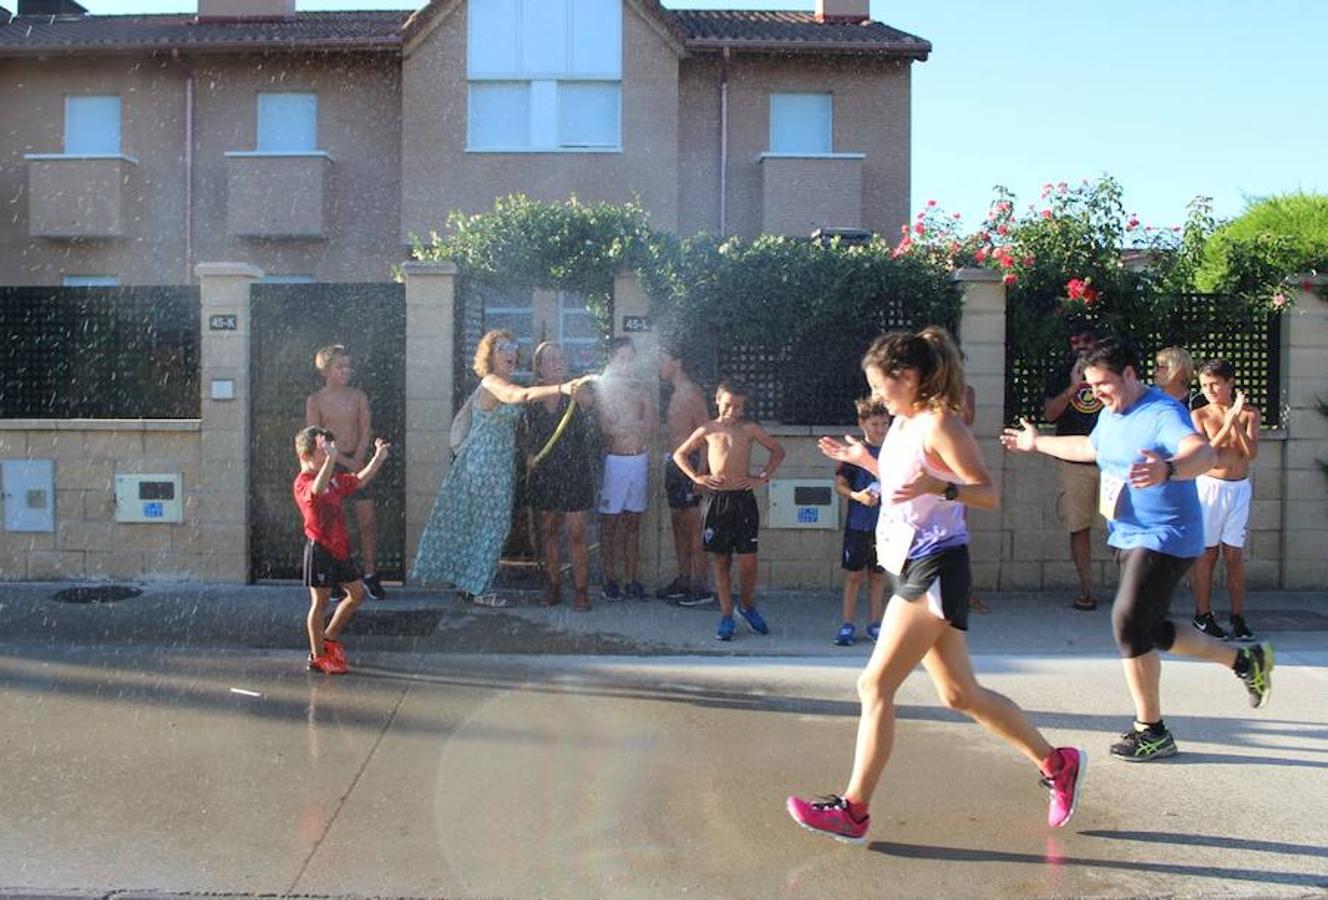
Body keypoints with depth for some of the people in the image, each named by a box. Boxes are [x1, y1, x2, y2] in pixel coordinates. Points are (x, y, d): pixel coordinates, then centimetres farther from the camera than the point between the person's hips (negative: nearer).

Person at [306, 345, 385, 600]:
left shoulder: (359, 397, 7)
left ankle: (370, 574, 9)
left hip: (356, 463, 2)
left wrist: (358, 460, -13)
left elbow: (366, 431, 1)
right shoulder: (315, 400, -1)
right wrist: (346, 462, -14)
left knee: (368, 520, -2)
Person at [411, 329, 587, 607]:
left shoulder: (494, 384, 17)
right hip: (487, 463, -10)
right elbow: (523, 395, -36)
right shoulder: (492, 382, -17)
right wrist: (560, 388, -48)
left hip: (492, 463, 10)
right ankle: (474, 589, 6)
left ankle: (469, 585, 22)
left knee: (476, 525, 14)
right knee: (491, 525, -2)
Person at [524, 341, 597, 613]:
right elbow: (529, 439, 13)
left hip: (574, 471, -3)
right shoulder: (532, 398, 5)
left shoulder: (578, 395, -4)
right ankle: (554, 586, 21)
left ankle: (581, 590, 4)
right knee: (549, 532, 10)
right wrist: (529, 469, 6)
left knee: (576, 534, -5)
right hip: (543, 473, 3)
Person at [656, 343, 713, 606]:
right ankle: (683, 581, 21)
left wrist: (700, 473, -22)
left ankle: (701, 588, -3)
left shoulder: (690, 392, -12)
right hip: (674, 463, 10)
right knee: (678, 524, 13)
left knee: (693, 526, -7)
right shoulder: (676, 394, 17)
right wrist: (669, 461, 16)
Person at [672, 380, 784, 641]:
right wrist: (696, 477, 2)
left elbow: (777, 451, 15)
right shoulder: (708, 430, 5)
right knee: (721, 561, 6)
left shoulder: (749, 429, 5)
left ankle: (748, 607, 23)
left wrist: (763, 476, 5)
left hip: (743, 499, 0)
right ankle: (726, 616, 15)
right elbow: (679, 454, 14)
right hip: (716, 500, 0)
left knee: (748, 563, -2)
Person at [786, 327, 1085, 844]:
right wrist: (862, 459, 20)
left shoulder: (939, 424, -14)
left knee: (875, 686, -8)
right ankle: (1056, 764, 30)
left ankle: (853, 811, 0)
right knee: (959, 694, 15)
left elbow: (988, 495, -18)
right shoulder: (903, 423, 13)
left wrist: (940, 487, -35)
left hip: (935, 572, -10)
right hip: (914, 568, 10)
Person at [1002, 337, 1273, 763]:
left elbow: (1204, 453, -39)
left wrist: (1168, 469, -60)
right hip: (1130, 537, 10)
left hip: (1165, 538, -10)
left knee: (1129, 624, -13)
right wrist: (1038, 443, 40)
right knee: (1151, 631, 14)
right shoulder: (1111, 415, 10)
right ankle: (1246, 660, 34)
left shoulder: (1163, 413, -20)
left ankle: (1151, 731, 2)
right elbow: (1088, 447, 32)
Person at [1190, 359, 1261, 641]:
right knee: (1206, 552, 2)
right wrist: (1228, 421, -19)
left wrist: (1237, 422, -18)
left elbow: (1251, 453, -7)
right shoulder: (1199, 415, -2)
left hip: (1240, 489, 2)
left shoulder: (1249, 413, 4)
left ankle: (1238, 617, 11)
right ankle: (1203, 615, 11)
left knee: (1235, 554, 5)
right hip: (1209, 487, -2)